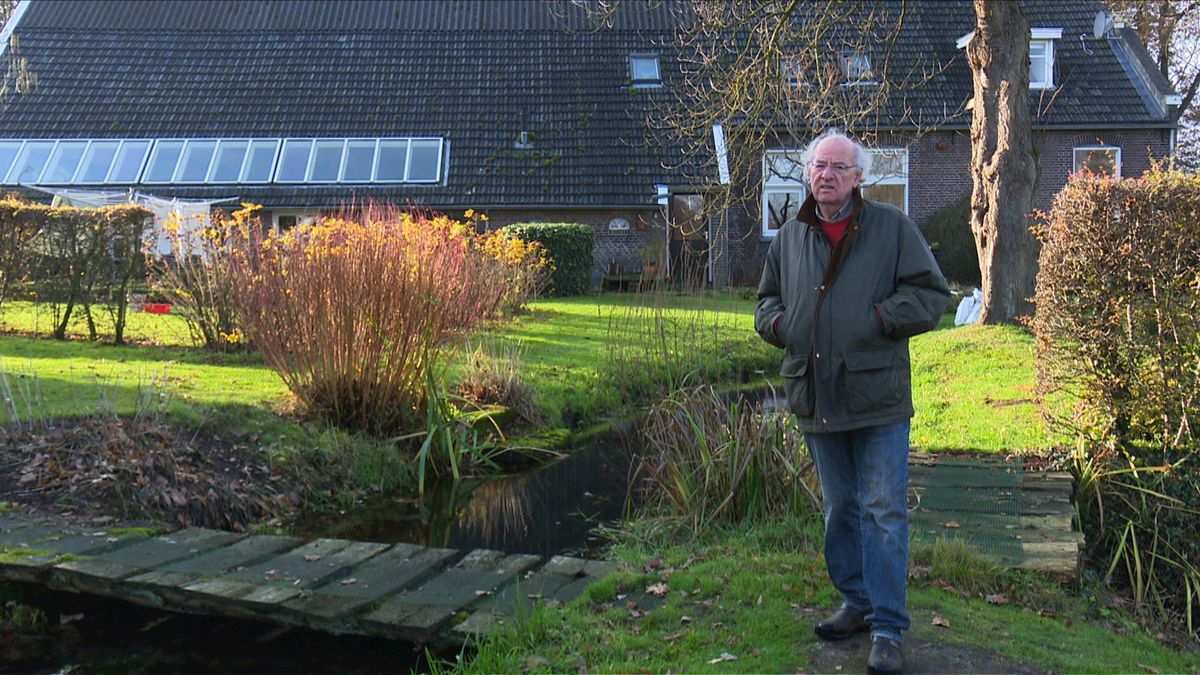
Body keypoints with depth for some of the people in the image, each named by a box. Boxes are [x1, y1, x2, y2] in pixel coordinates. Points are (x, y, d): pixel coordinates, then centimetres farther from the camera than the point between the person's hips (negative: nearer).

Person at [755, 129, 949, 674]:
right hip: (816, 399, 5)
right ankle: (858, 603, 31)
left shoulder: (892, 227, 0)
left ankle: (888, 630, 4)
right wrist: (777, 322, 1)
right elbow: (767, 298, 23)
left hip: (877, 397, -4)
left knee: (883, 512, -3)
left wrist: (880, 317, -15)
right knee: (839, 509, 15)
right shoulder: (789, 237, 12)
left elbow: (931, 294, 0)